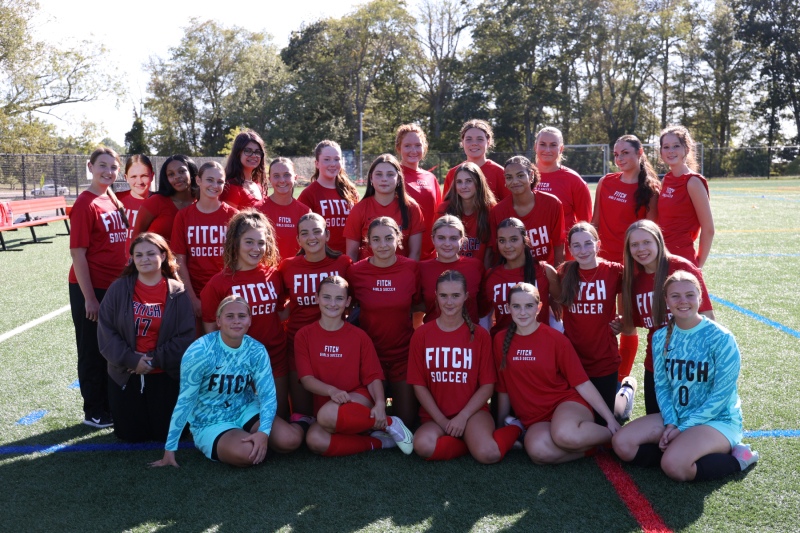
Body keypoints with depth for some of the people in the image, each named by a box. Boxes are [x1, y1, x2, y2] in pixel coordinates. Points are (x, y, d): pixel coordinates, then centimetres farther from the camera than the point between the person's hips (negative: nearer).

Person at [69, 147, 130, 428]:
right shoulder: (85, 204, -14)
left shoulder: (114, 200, 9)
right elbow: (77, 253, -16)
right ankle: (94, 412, 19)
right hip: (91, 289, -7)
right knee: (93, 352, 5)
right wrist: (89, 298, -17)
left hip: (116, 287, 7)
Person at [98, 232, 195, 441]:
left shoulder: (177, 293, -5)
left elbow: (185, 336, -9)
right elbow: (106, 331, -5)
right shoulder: (118, 289, -1)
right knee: (130, 435, 4)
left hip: (165, 375, -1)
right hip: (125, 374, 1)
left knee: (167, 435, 1)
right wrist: (131, 359, -15)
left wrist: (154, 360, -16)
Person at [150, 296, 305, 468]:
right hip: (211, 424, -3)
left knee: (290, 440, -22)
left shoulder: (256, 351, -8)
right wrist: (169, 449, -12)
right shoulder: (200, 352, -19)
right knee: (246, 453, -34)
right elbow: (185, 401, -15)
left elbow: (268, 395, -9)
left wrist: (264, 432, -27)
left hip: (247, 411, 3)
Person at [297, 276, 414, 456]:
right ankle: (378, 442, -16)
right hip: (324, 404, 2)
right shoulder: (304, 335, 4)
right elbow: (306, 378, -5)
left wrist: (380, 404, -20)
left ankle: (388, 423, -16)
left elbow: (373, 377, 0)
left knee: (328, 415, -38)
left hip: (359, 398, -2)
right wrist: (332, 390, -25)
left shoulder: (359, 336, 4)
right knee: (316, 441, -34)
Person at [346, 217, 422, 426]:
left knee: (407, 420, 6)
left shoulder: (411, 268, -7)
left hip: (403, 352, 1)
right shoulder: (356, 271, -8)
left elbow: (418, 306, 6)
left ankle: (397, 392, 37)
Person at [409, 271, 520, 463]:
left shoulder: (479, 335, 2)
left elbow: (487, 385, 0)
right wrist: (442, 421, -9)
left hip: (472, 411, -1)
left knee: (488, 454, -32)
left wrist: (463, 417, -12)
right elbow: (418, 385, 1)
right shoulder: (421, 335, 2)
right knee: (423, 445, -34)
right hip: (435, 416, 1)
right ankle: (472, 440, -11)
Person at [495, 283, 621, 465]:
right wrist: (499, 428, 16)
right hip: (535, 421, 2)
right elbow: (503, 389, 12)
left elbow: (582, 383, -2)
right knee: (537, 450, -34)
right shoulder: (501, 341, 4)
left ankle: (611, 435, -6)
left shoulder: (555, 339, -3)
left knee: (564, 434, -38)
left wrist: (610, 419, -5)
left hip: (567, 403, -2)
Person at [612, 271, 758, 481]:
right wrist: (670, 423, -13)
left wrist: (682, 429, -17)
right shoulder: (661, 338, 2)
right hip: (676, 416, 5)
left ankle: (735, 459, -6)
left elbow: (721, 395, -16)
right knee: (622, 444, -13)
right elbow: (662, 386, 4)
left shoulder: (721, 338, -14)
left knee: (674, 466, -31)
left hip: (718, 420, -5)